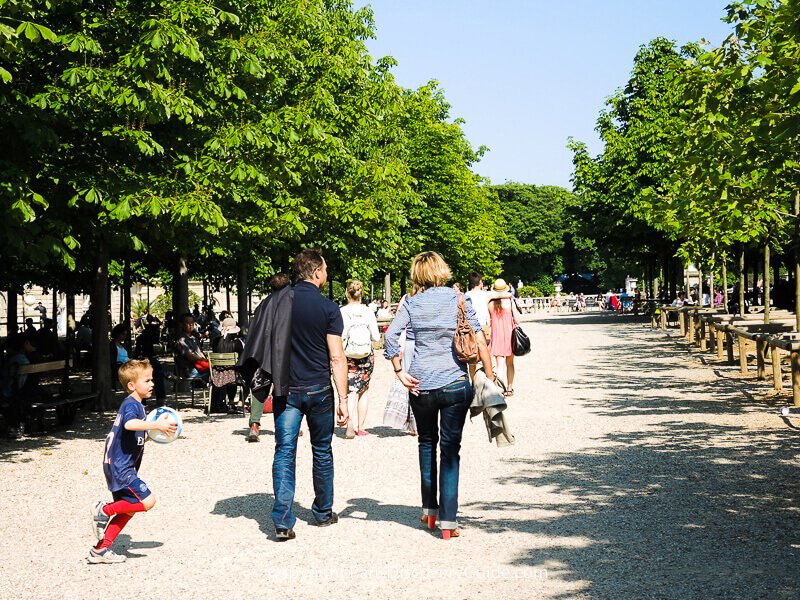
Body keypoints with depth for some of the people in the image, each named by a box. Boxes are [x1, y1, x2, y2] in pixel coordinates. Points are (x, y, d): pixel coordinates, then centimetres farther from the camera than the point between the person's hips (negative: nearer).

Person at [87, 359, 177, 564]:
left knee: (128, 509, 15)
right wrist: (156, 425, -42)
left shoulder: (134, 404, 17)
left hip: (120, 466, 11)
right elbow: (129, 424, -39)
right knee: (147, 501, -17)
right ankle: (104, 511, -5)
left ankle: (100, 550, 20)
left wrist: (152, 430, 20)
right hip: (120, 467, -11)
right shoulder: (131, 404, -15)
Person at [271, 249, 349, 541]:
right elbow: (336, 358, -11)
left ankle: (282, 521, -9)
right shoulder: (328, 308, -9)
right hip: (319, 390, -2)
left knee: (284, 452, 1)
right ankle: (323, 513, 28)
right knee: (322, 451, 15)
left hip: (286, 390, 2)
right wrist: (343, 399, -8)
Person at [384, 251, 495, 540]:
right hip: (455, 383, -1)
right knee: (450, 449, 3)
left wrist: (399, 371, -3)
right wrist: (490, 377, -2)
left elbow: (390, 335, -9)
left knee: (427, 443, 21)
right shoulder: (458, 299, 1)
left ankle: (429, 510, 23)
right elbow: (479, 340, -6)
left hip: (421, 384, 1)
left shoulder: (412, 303, 3)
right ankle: (448, 521, -2)